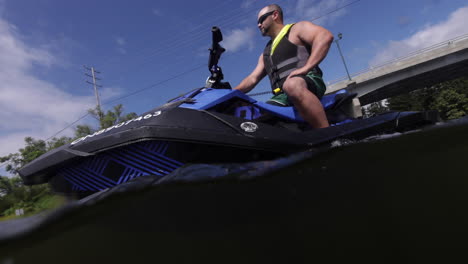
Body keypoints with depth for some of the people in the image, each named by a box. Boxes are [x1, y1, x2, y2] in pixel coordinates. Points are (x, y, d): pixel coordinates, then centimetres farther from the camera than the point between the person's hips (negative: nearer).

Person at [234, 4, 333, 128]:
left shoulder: (297, 28, 13)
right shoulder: (266, 53, 33)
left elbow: (325, 36, -6)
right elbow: (252, 79, 26)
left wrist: (306, 67, -19)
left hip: (309, 82, -6)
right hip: (282, 97, 6)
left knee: (292, 85, -41)